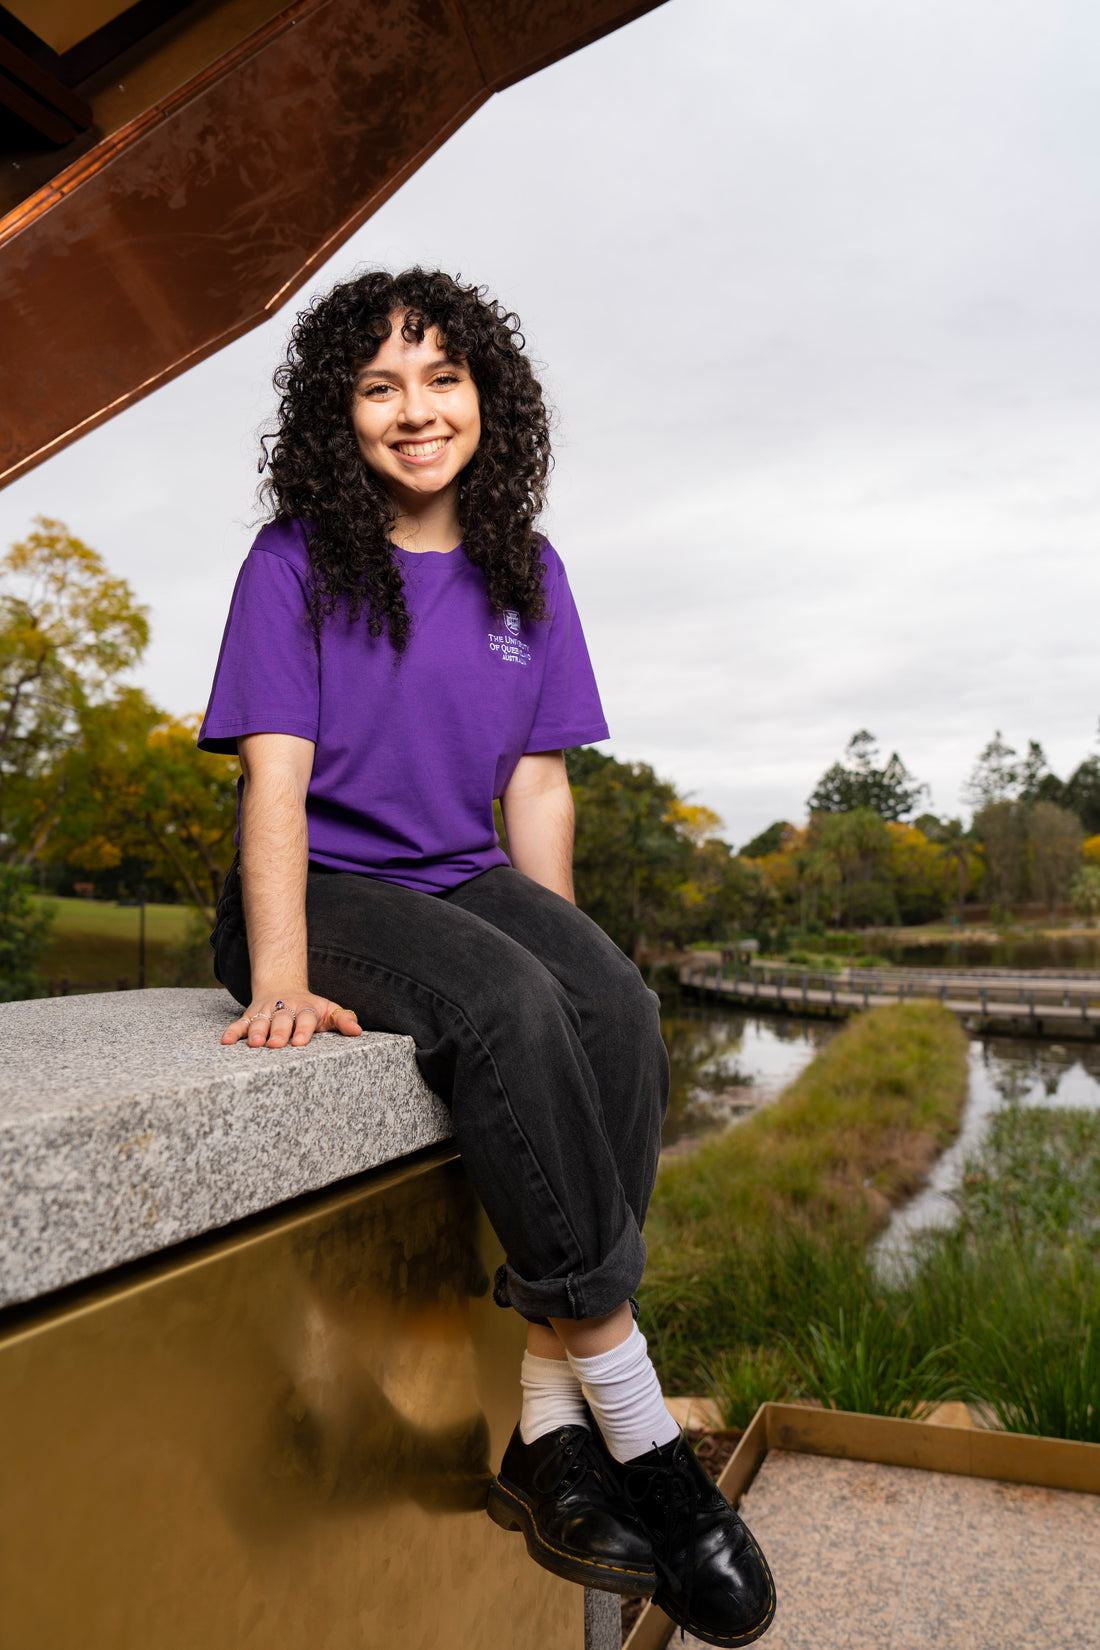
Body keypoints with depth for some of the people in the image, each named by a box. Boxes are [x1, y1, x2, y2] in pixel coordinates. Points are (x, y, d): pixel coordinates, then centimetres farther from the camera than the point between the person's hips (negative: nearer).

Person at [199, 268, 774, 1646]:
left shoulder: (526, 572, 11)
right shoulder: (295, 564, -2)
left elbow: (537, 779, 9)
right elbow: (275, 776, -12)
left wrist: (556, 946, 0)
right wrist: (283, 982, -25)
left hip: (466, 881, 4)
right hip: (325, 889, -4)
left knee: (618, 1014, -27)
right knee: (506, 1011, -34)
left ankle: (546, 1436, -17)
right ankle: (643, 1440, -20)